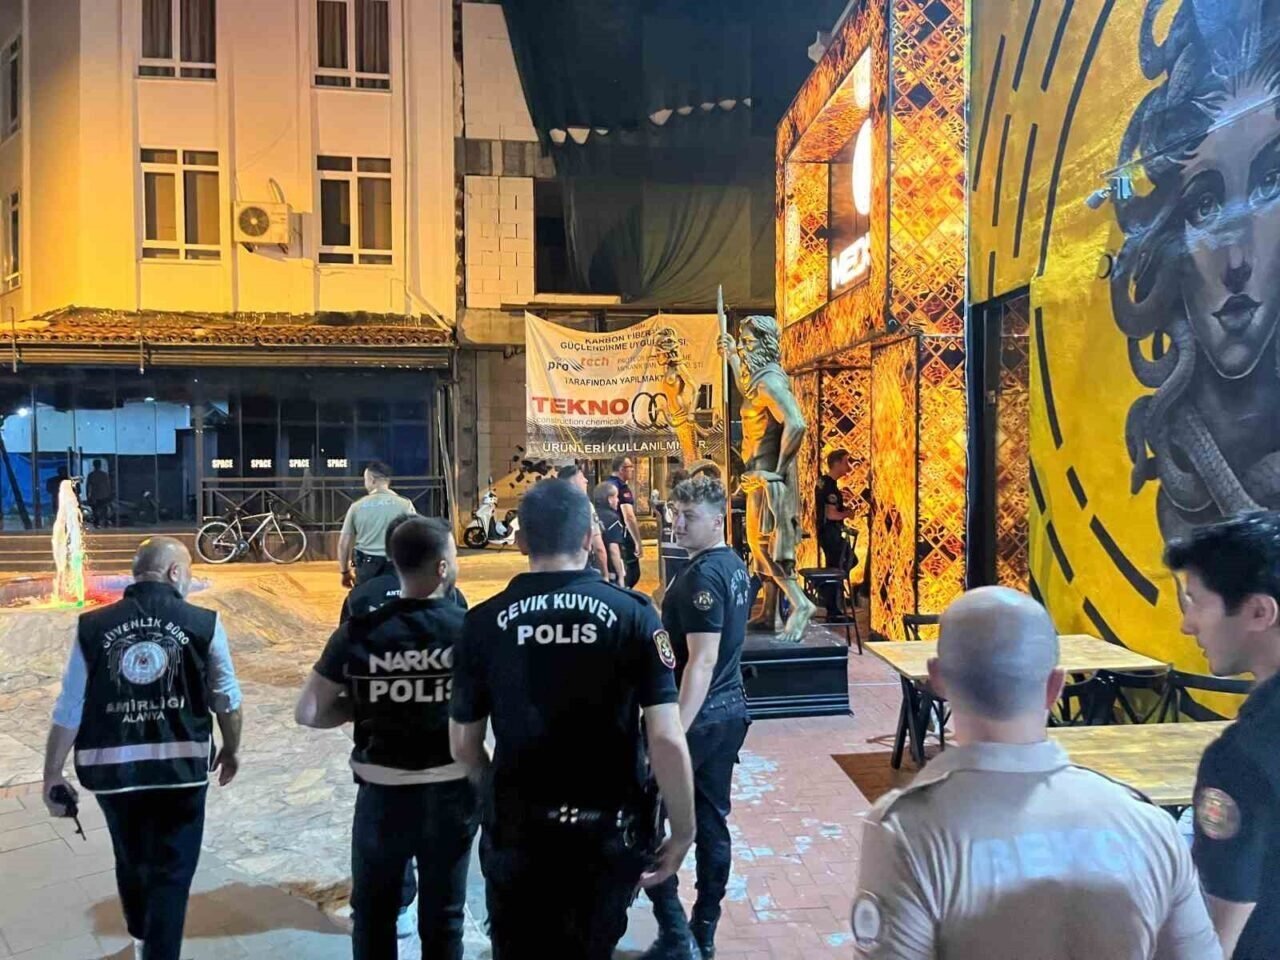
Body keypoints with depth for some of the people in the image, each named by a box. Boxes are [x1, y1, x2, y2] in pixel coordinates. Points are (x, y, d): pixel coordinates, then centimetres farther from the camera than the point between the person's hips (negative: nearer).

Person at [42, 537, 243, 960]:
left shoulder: (92, 627, -3)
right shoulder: (204, 624, -8)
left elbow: (68, 710, -1)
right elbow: (226, 699, -1)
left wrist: (52, 774, 10)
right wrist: (231, 749, 16)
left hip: (111, 767, 4)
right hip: (181, 766, -4)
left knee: (131, 861, 27)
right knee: (172, 872, 10)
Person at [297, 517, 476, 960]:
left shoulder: (358, 632, -12)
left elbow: (307, 713, -8)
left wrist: (361, 708, 4)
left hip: (383, 792, 0)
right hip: (451, 791, 0)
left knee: (373, 914, 23)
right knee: (443, 919, 19)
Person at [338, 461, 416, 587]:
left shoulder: (357, 506, 3)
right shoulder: (404, 504, -3)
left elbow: (343, 543, 7)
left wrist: (345, 572, 20)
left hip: (366, 566, 2)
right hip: (396, 567, -1)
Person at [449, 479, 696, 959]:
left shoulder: (484, 621, -8)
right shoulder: (633, 614, -12)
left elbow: (463, 745, 1)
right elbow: (667, 741, -16)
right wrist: (683, 832, -3)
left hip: (517, 830, 0)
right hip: (608, 831, 0)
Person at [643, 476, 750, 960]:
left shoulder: (702, 576, -20)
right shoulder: (736, 567, 9)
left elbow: (701, 661, -25)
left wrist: (673, 734, -26)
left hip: (697, 717, -9)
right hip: (730, 711, 9)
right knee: (712, 821, 15)